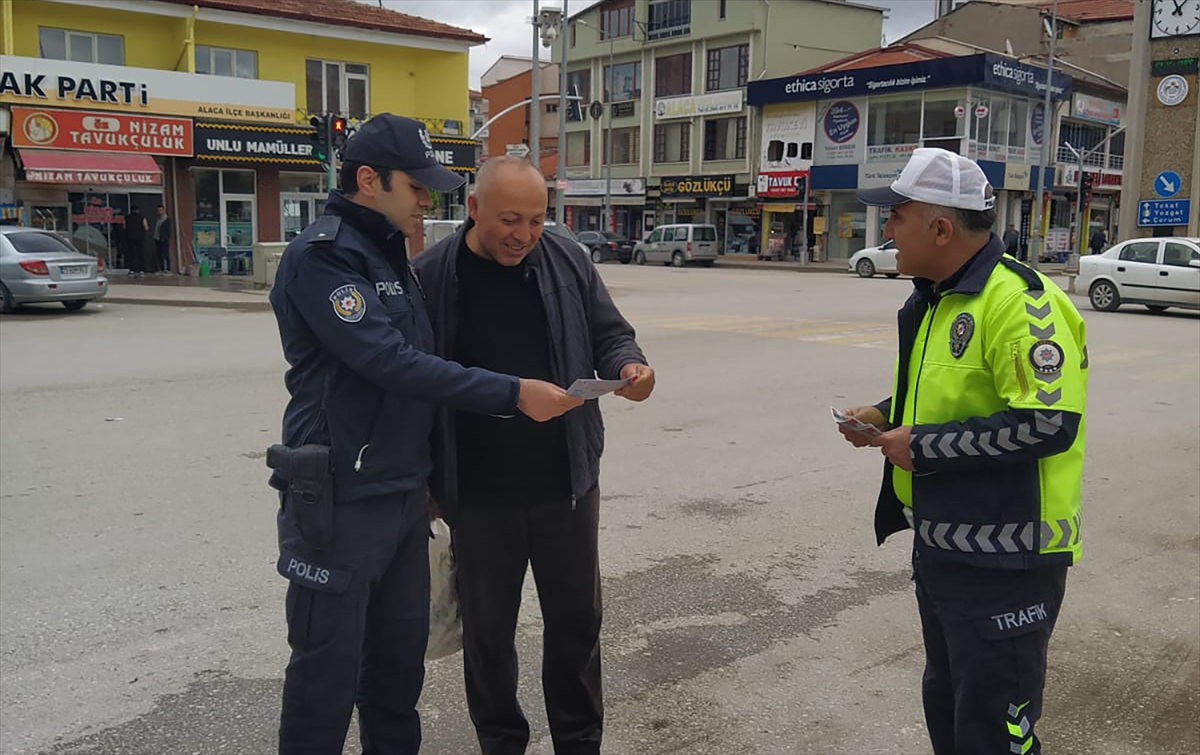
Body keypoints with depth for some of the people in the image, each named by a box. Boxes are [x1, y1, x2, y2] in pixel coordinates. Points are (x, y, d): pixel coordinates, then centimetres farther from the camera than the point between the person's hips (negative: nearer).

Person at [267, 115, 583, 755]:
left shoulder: (390, 256, 13)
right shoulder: (321, 256, -15)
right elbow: (392, 364, -23)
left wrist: (427, 474, 20)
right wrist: (512, 394, -23)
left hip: (404, 494, 8)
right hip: (340, 502, -8)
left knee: (401, 651, 17)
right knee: (329, 667, 2)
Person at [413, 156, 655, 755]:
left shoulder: (566, 262, -1)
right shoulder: (432, 277, -7)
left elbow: (610, 335, 8)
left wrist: (630, 367, -16)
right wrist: (424, 483, 0)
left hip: (567, 485, 2)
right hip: (478, 497, -1)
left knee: (576, 621, 14)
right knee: (487, 629, 15)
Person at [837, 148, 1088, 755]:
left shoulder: (1020, 302, -21)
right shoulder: (935, 300, 11)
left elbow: (1047, 424, -28)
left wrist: (923, 446, -22)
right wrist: (887, 416, 6)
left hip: (1002, 562, -10)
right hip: (941, 546, 10)